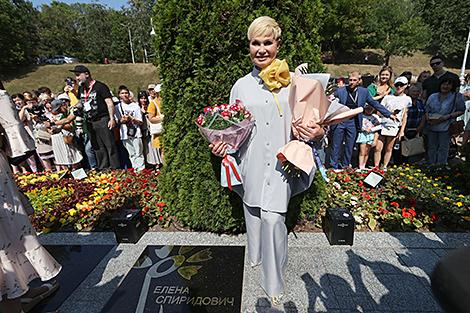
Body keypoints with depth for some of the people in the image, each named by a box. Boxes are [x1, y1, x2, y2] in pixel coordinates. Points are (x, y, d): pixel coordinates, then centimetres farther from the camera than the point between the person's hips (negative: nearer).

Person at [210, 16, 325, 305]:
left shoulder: (292, 82, 3)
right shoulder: (241, 85, 9)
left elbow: (312, 121, 8)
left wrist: (318, 133, -13)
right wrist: (223, 145, -5)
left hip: (282, 163, -2)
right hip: (251, 163, 3)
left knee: (273, 218, -8)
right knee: (254, 214, 15)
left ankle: (275, 284, 16)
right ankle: (256, 256, 45)